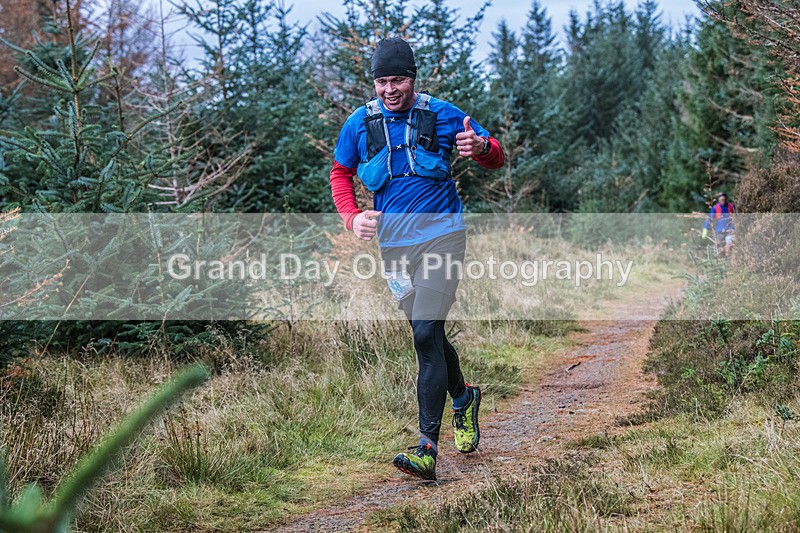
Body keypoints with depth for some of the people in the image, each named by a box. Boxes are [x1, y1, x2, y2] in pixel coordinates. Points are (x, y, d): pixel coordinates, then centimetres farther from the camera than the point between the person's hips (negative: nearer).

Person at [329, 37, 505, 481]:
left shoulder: (441, 114, -3)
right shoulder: (359, 124, 3)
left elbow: (496, 158, 3)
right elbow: (340, 173, 17)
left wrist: (480, 148, -22)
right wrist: (352, 216, -2)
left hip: (441, 235, -4)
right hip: (393, 244, 4)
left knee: (426, 335, -16)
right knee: (428, 337, 14)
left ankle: (427, 449, -18)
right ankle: (462, 397, 44)